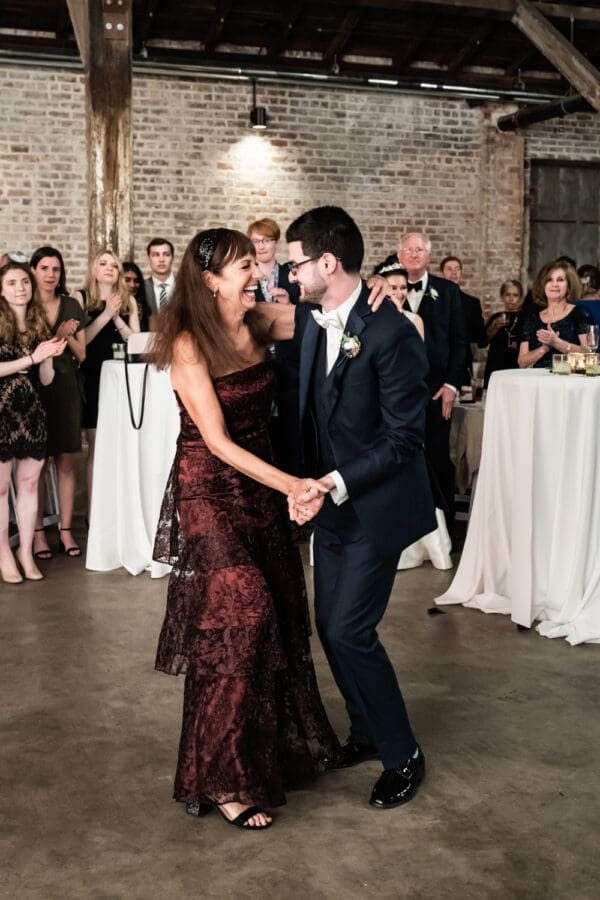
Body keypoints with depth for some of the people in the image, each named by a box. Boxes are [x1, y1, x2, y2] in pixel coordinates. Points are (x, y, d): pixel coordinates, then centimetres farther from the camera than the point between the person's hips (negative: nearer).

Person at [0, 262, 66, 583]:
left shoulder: (40, 325, 10)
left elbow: (46, 379, 8)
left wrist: (48, 357, -10)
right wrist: (31, 358, -16)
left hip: (31, 412, 5)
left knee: (29, 483, 7)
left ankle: (26, 551, 15)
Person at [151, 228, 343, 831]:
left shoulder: (259, 324, 2)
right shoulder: (189, 345, -15)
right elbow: (217, 442, -20)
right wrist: (291, 485, -27)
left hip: (260, 486, 6)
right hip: (209, 493, -6)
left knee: (279, 616, 10)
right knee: (238, 620, -7)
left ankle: (277, 746, 32)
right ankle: (223, 780, 9)